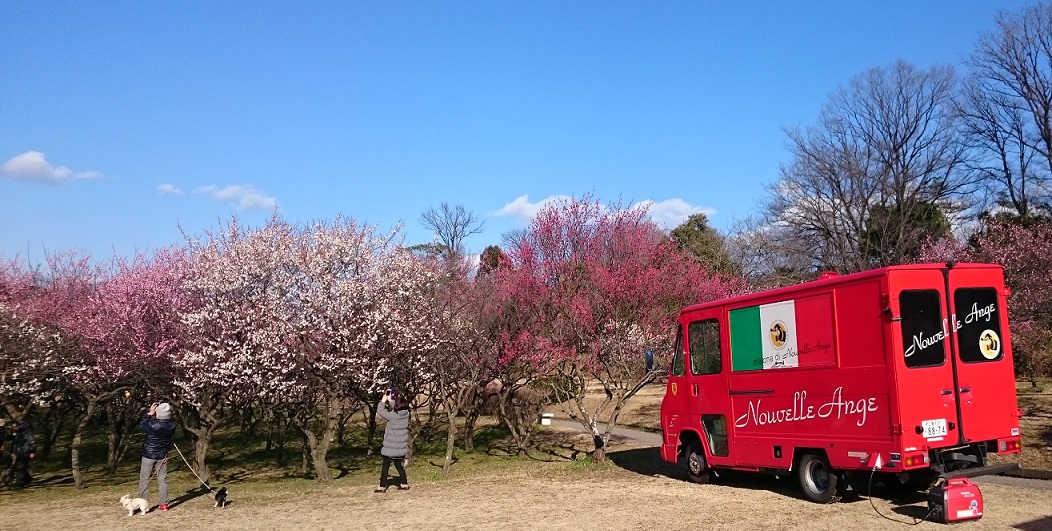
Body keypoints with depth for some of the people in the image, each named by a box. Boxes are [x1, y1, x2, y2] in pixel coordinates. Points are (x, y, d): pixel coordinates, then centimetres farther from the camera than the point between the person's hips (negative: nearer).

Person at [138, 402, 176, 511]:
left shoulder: (152, 424, -23)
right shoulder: (172, 425, -11)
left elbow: (141, 425, -4)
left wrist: (149, 414, 2)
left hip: (149, 455, -3)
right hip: (162, 455, 4)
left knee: (144, 479, 8)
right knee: (162, 479, 10)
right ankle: (164, 504, 10)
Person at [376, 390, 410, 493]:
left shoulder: (392, 416, -22)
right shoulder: (406, 414, -8)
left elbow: (380, 410, -9)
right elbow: (397, 409, 12)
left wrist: (383, 400, 4)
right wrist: (390, 400, 16)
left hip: (390, 447, -5)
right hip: (401, 447, 5)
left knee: (385, 466, 9)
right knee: (398, 465, 22)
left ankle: (382, 486, 12)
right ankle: (404, 483, 23)